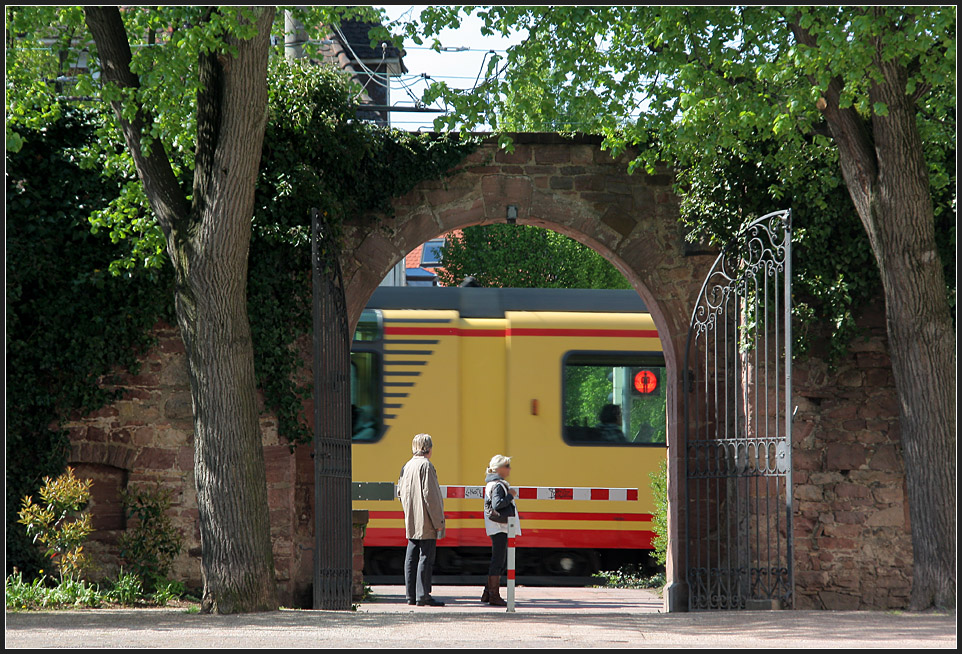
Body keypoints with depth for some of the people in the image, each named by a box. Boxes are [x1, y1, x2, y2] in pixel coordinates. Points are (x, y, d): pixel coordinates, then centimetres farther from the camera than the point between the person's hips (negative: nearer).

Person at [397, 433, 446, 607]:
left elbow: (400, 492, 17)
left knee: (411, 558, 9)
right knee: (426, 557, -6)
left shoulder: (407, 466, 11)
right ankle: (422, 595, -7)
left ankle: (411, 595, 11)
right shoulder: (426, 466, -13)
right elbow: (430, 494, -18)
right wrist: (438, 521, -14)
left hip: (411, 523, 8)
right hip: (425, 521, -8)